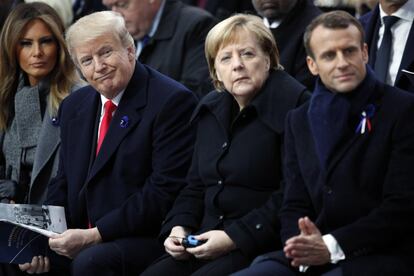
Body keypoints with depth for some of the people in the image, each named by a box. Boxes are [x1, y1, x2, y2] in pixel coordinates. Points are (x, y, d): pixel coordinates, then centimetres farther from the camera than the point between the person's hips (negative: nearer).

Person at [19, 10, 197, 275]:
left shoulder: (173, 101, -10)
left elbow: (166, 191, -16)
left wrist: (94, 236, -18)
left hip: (149, 241, -6)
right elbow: (64, 184, 17)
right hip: (80, 241, 6)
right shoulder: (74, 107, 14)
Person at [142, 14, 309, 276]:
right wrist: (179, 227, 4)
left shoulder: (292, 104, -8)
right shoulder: (211, 109, 17)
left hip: (263, 246, -7)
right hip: (207, 245, 7)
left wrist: (235, 237, -17)